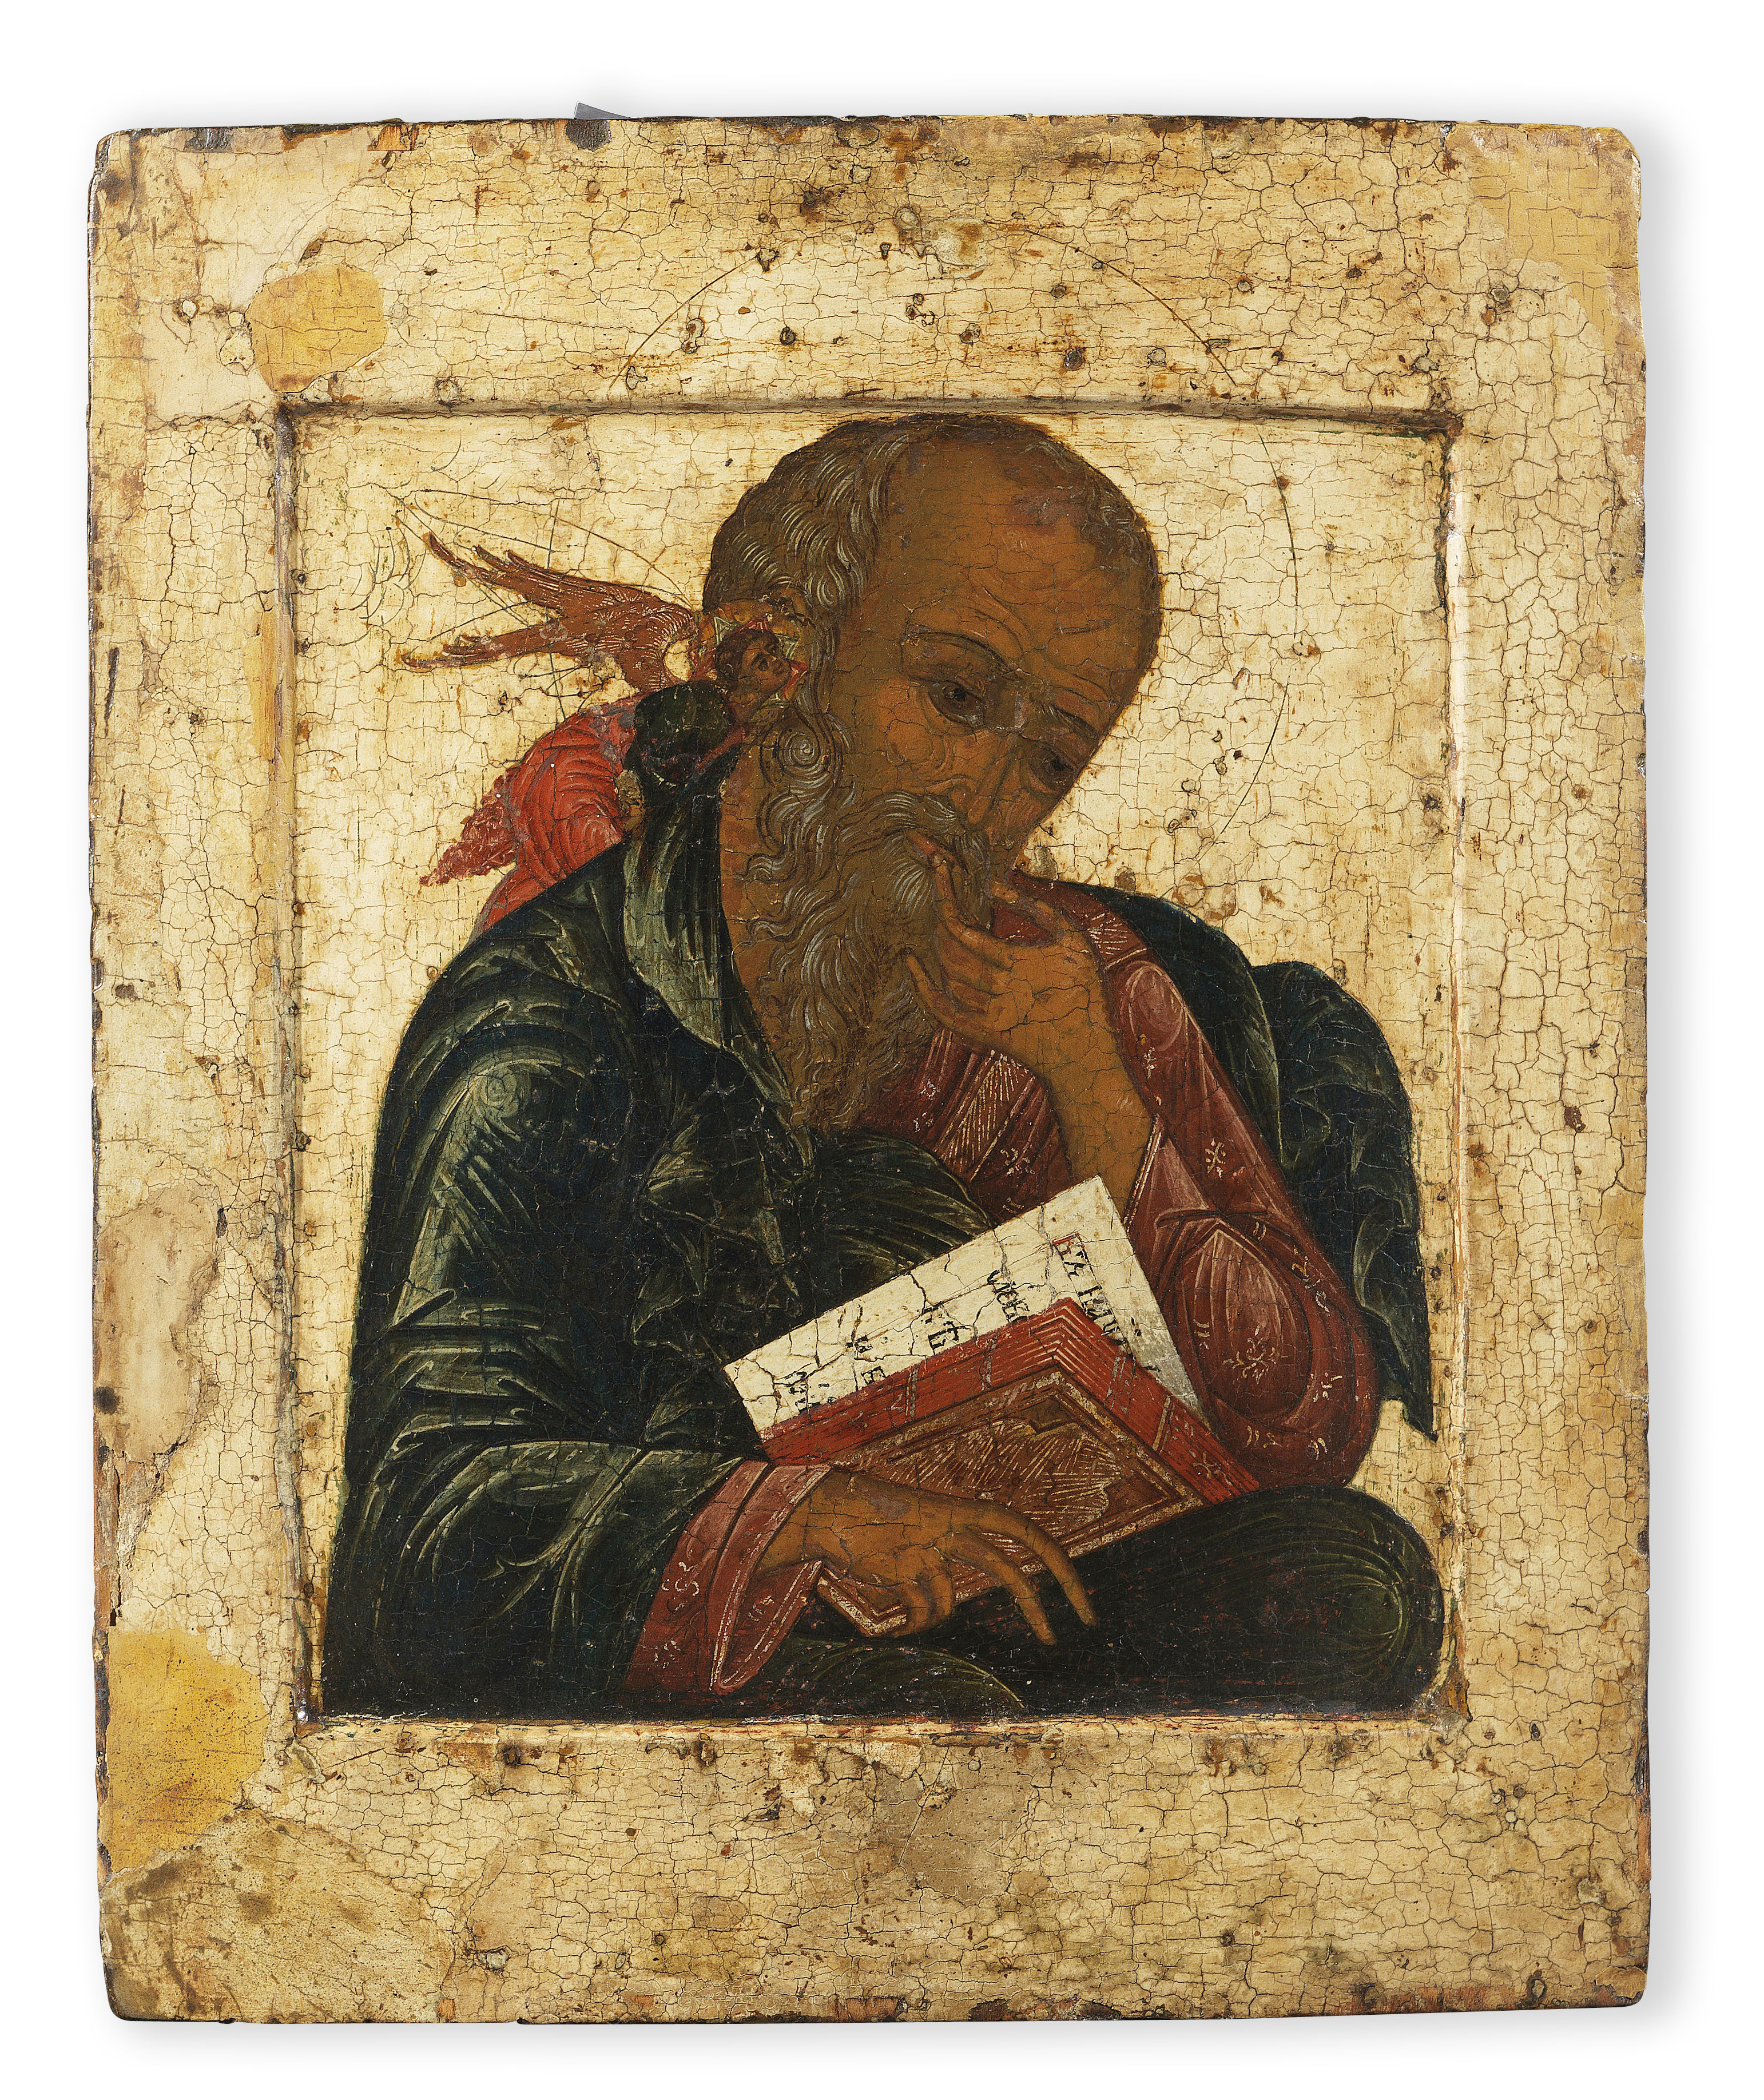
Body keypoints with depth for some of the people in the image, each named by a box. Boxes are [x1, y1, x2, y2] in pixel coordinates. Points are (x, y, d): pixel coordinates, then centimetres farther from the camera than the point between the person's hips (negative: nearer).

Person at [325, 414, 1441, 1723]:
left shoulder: (1091, 987, 3)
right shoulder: (547, 1017, -11)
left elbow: (1314, 1438, -2)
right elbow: (427, 1505, -19)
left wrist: (1097, 1094, -15)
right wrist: (806, 1517, -35)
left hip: (981, 1626, 6)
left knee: (1354, 1577, -18)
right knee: (938, 1712, -35)